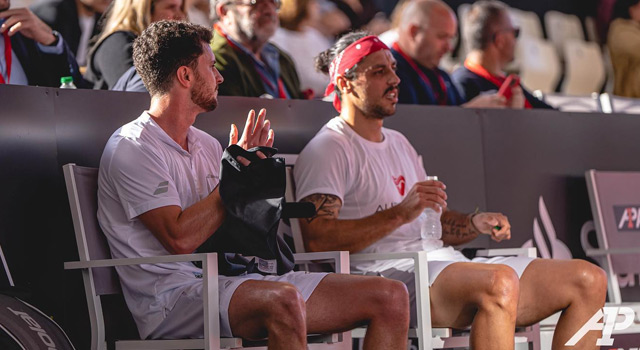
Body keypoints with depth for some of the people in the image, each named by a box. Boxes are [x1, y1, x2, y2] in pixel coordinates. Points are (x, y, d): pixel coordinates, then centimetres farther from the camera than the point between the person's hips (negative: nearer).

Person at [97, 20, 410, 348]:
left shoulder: (206, 145, 20)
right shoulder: (130, 149, -6)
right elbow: (180, 238, -18)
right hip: (172, 295, -8)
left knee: (391, 296, -6)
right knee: (283, 299, -41)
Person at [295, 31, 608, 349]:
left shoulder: (398, 143, 28)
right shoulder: (327, 150, 0)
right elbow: (317, 240, -15)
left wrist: (475, 224, 8)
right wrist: (401, 213, -20)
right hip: (392, 276, -9)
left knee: (589, 280, -3)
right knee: (500, 282, -40)